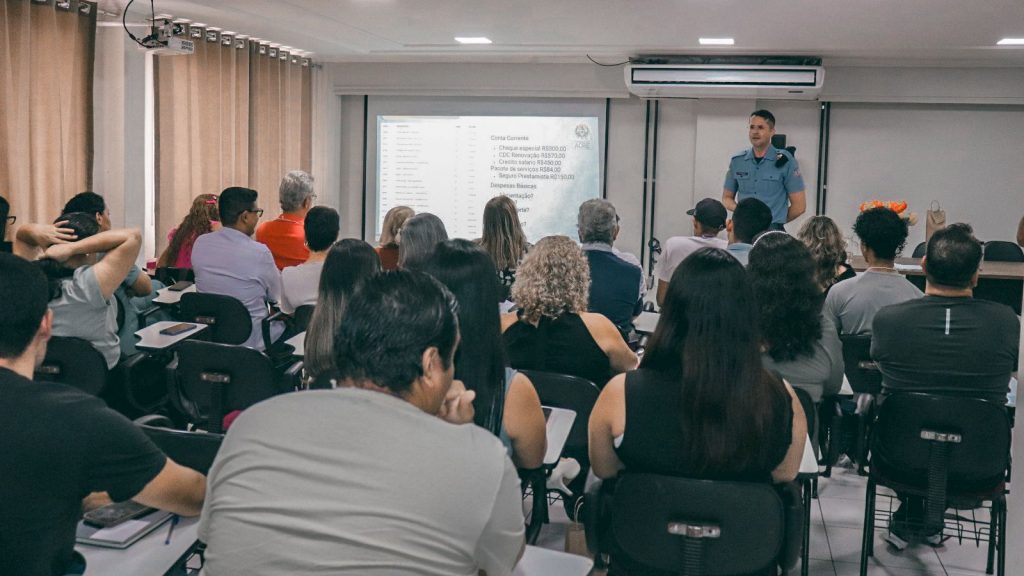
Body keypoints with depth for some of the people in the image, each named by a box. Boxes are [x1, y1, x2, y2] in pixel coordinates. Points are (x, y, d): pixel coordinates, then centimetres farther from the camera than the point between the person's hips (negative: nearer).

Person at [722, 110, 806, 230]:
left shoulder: (785, 161, -1)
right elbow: (727, 198, 16)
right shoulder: (737, 161, 9)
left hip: (772, 230, -3)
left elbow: (799, 206, 0)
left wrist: (775, 221, 4)